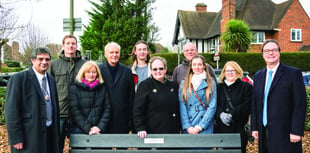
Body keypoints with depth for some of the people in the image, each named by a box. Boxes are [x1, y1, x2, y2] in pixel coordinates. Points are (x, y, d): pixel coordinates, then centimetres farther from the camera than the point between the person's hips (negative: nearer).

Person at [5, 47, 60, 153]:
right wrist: (16, 139, -14)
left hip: (50, 135, 6)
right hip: (29, 137, -6)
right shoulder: (18, 78, -7)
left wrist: (57, 133, 13)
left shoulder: (51, 80, 13)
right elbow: (11, 111, -11)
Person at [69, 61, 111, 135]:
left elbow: (107, 109, 4)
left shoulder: (103, 88, 7)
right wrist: (87, 129, -13)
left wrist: (100, 127, -8)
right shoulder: (74, 88, 0)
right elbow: (74, 111, -7)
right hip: (79, 130, -2)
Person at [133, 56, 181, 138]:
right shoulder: (145, 85, -2)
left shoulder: (173, 85, 12)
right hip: (152, 132, -4)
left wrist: (179, 128, 12)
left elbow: (178, 109, 17)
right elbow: (138, 109, -7)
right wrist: (141, 129, -15)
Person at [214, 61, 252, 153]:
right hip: (221, 130, 2)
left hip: (239, 129, -2)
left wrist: (232, 114, -15)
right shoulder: (218, 87, 15)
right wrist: (221, 114, -14)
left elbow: (247, 107, -5)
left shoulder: (246, 87, 6)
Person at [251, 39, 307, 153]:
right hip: (264, 133, 5)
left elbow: (300, 104, -8)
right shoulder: (258, 76, 13)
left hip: (285, 133, -5)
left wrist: (296, 131, -13)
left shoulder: (294, 73, -4)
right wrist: (254, 127, 10)